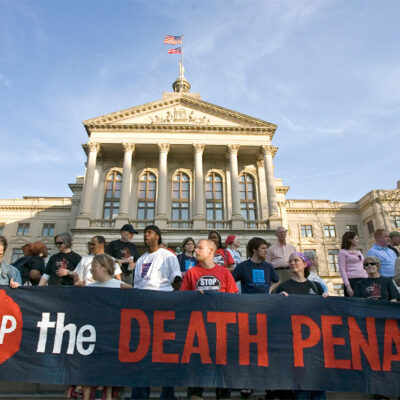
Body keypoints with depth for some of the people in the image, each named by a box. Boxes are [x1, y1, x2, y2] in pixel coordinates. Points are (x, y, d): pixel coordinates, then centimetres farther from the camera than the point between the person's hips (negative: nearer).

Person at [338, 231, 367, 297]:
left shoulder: (359, 252, 21)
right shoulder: (343, 252, 0)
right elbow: (342, 269, -7)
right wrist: (347, 285, -15)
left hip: (363, 280, 6)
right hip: (352, 280, -6)